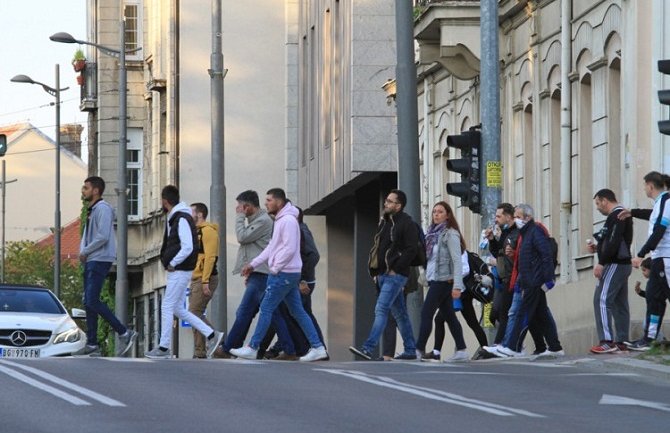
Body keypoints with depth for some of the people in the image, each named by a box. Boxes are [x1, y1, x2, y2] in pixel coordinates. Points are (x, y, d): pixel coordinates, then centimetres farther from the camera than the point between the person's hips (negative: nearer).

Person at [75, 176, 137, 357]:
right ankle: (92, 344, 8)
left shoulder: (103, 209, -11)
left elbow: (103, 236, -21)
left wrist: (85, 252, -12)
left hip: (100, 260, -10)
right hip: (91, 261, 10)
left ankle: (124, 333, -12)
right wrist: (82, 251, 7)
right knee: (88, 302, 7)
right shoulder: (91, 210, 20)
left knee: (92, 301, -16)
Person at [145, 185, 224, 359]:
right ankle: (211, 334, 12)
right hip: (177, 271, 10)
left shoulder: (182, 219, -17)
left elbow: (188, 247, -24)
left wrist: (172, 263, -16)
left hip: (179, 271, -10)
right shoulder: (173, 218, 14)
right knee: (178, 309, 12)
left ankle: (163, 348, 1)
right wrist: (167, 260, 10)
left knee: (167, 307, -4)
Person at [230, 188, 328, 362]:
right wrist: (253, 264, 18)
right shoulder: (280, 220, 17)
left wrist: (275, 269, -16)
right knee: (298, 311, 9)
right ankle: (317, 347, 8)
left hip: (283, 274, -10)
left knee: (266, 309, -5)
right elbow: (272, 247, 21)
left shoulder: (288, 221, -16)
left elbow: (289, 249, -22)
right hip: (289, 274, 10)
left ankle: (252, 348, 0)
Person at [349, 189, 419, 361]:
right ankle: (410, 350, 19)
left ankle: (368, 348, -23)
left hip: (395, 275, -9)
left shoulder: (407, 224, -9)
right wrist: (375, 272, 12)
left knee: (381, 309, -16)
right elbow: (377, 248, 22)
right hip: (383, 275, 9)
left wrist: (395, 269, -18)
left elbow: (412, 249, -16)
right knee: (399, 313, 13)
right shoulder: (384, 222, 17)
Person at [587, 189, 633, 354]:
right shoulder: (623, 215, 19)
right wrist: (598, 248, 13)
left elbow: (614, 242, -22)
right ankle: (621, 342, 10)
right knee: (620, 304, 10)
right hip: (623, 265, 11)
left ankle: (606, 341, -22)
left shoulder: (616, 216, -12)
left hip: (615, 265, -11)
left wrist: (601, 263, -21)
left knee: (602, 300, -14)